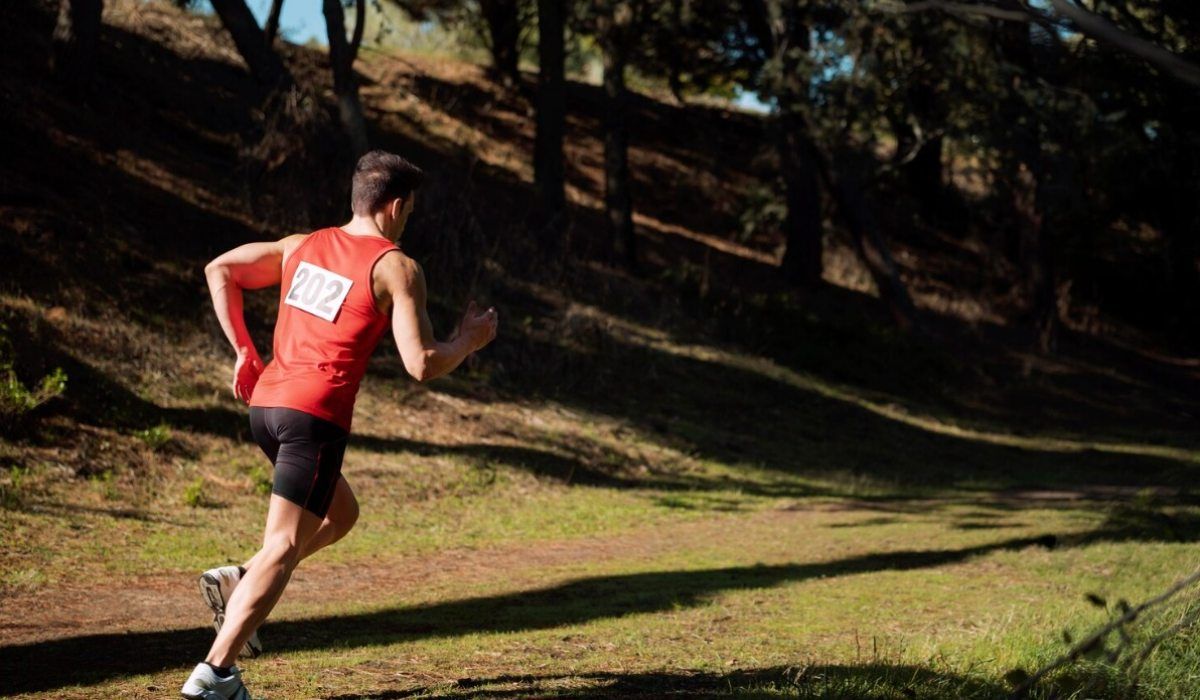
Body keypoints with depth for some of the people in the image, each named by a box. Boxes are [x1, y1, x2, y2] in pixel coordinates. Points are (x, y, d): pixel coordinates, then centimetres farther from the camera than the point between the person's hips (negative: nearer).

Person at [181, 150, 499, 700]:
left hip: (265, 401, 8)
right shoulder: (397, 268, -2)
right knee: (283, 547, -6)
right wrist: (468, 341, 11)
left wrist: (243, 350, 17)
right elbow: (421, 366, -8)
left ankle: (237, 581, 11)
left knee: (340, 514, 26)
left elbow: (219, 271, 14)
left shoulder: (302, 246, 16)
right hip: (316, 414, -8)